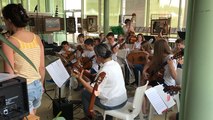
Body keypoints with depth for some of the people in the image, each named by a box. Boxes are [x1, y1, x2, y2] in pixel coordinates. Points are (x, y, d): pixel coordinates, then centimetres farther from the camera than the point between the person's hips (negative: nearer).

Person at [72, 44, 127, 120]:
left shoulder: (104, 70, -26)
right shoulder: (116, 64, -2)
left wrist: (80, 78, -20)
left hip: (112, 104, -7)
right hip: (123, 100, 7)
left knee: (84, 93, 10)